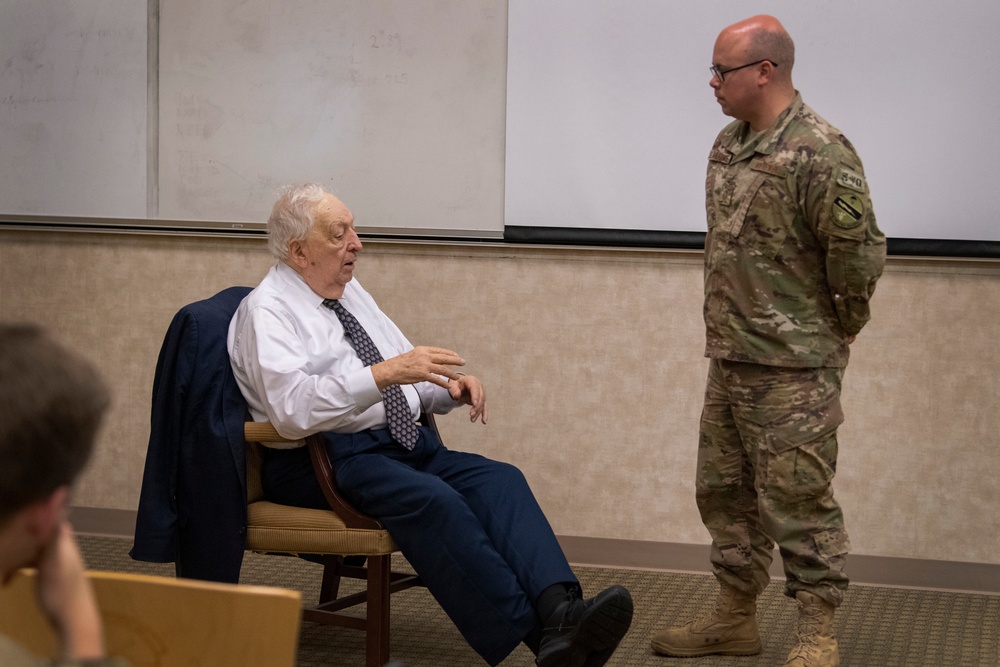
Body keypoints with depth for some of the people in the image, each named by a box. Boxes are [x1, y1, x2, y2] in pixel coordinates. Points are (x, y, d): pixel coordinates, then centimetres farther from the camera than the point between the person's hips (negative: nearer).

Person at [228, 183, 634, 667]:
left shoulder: (352, 293, 20)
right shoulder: (266, 311, -5)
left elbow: (411, 378, 25)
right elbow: (293, 409, -22)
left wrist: (451, 386, 2)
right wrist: (385, 373, -28)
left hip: (406, 445, 8)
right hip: (327, 460, -8)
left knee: (499, 478, -19)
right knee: (431, 499, -33)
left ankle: (560, 611, -40)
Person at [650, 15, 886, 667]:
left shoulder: (819, 153, -19)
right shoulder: (729, 143, 10)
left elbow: (861, 253, -19)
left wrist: (841, 328, -6)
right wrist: (727, 322, 16)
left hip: (793, 368, -9)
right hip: (729, 361, 9)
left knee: (798, 502, -2)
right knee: (725, 492, 17)